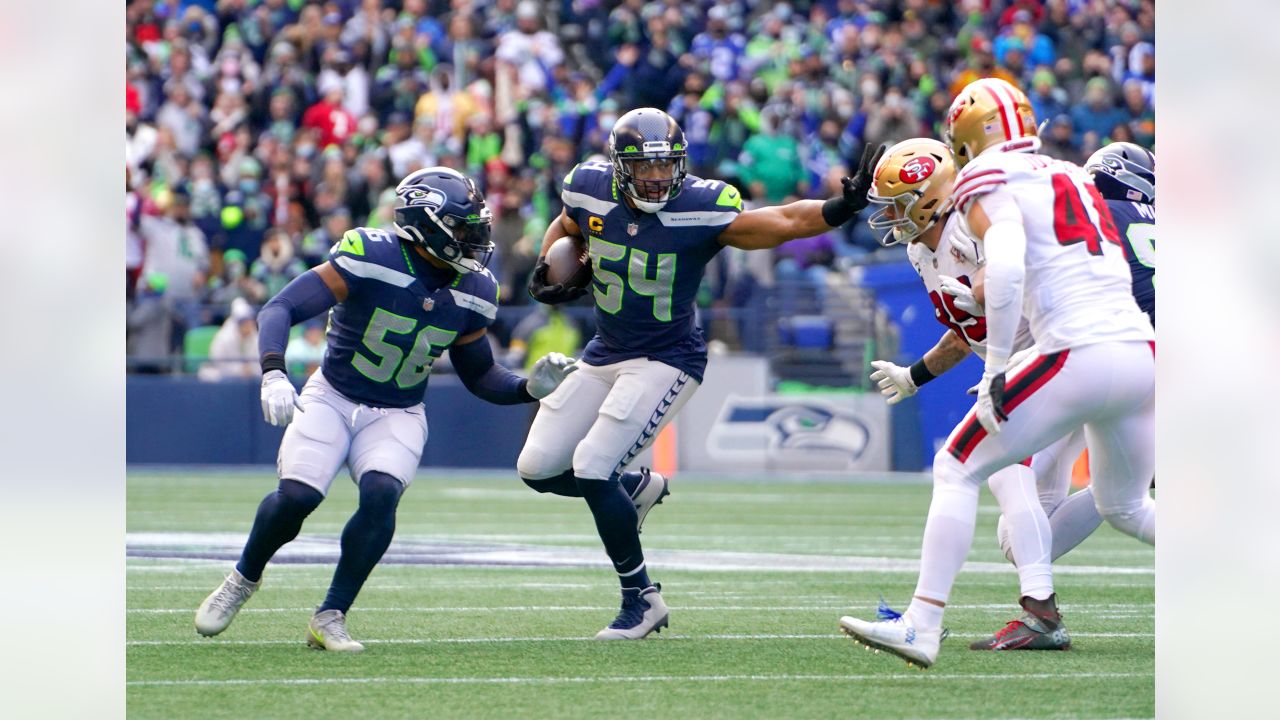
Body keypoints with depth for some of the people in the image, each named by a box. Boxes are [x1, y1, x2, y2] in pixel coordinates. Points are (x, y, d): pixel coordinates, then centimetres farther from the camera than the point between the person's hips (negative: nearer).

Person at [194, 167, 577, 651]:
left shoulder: (472, 294, -4)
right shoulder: (369, 259, -21)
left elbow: (480, 376, 10)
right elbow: (279, 309, -25)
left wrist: (530, 388, -9)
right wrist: (274, 374, -41)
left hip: (397, 416, 3)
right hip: (330, 399, -3)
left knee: (381, 494, -25)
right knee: (297, 497, -21)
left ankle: (330, 620, -15)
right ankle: (242, 580, 10)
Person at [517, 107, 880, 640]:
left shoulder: (701, 211, -22)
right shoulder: (591, 191, -7)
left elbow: (785, 222, -30)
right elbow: (567, 228, 16)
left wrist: (842, 207, -45)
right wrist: (547, 269, -2)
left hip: (667, 361, -6)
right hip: (605, 355, 6)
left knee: (591, 469, -18)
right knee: (539, 468, 4)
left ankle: (641, 600, -2)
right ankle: (636, 487, 32)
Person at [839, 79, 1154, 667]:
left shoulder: (990, 183, 0)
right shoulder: (1074, 178, 23)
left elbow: (1006, 270, -19)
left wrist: (996, 370, -14)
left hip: (1079, 356, -7)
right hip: (1143, 352, 7)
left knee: (957, 469, 3)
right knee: (1126, 508, 27)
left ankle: (922, 625, -4)